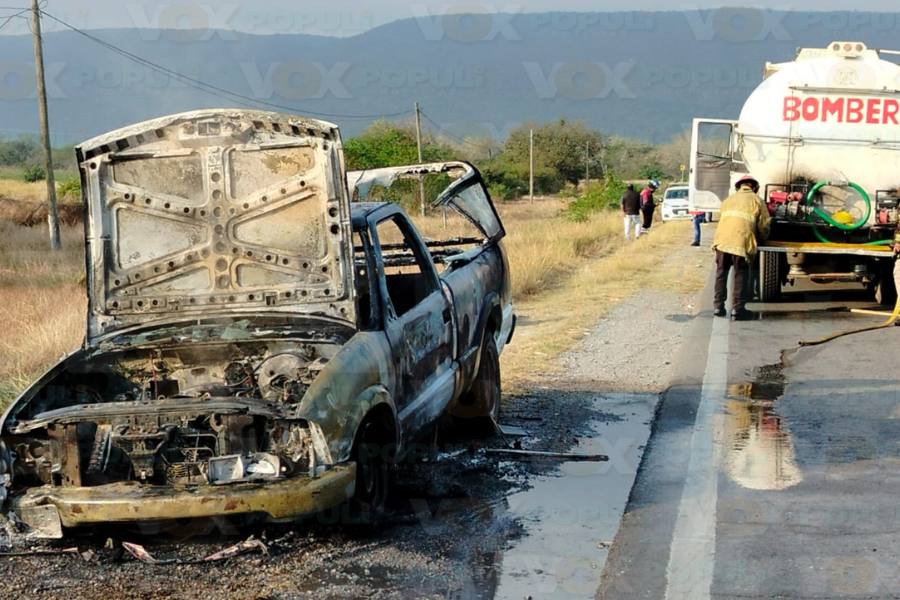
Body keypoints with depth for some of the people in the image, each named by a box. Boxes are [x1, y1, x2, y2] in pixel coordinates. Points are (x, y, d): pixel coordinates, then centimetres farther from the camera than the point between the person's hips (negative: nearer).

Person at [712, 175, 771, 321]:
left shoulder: (729, 199, 25)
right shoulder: (756, 200, 12)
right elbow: (764, 226, 9)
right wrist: (762, 237, 29)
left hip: (722, 240, 4)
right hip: (741, 243, -4)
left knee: (721, 273, 14)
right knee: (740, 275, 5)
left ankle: (719, 306, 15)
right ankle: (737, 309, 3)